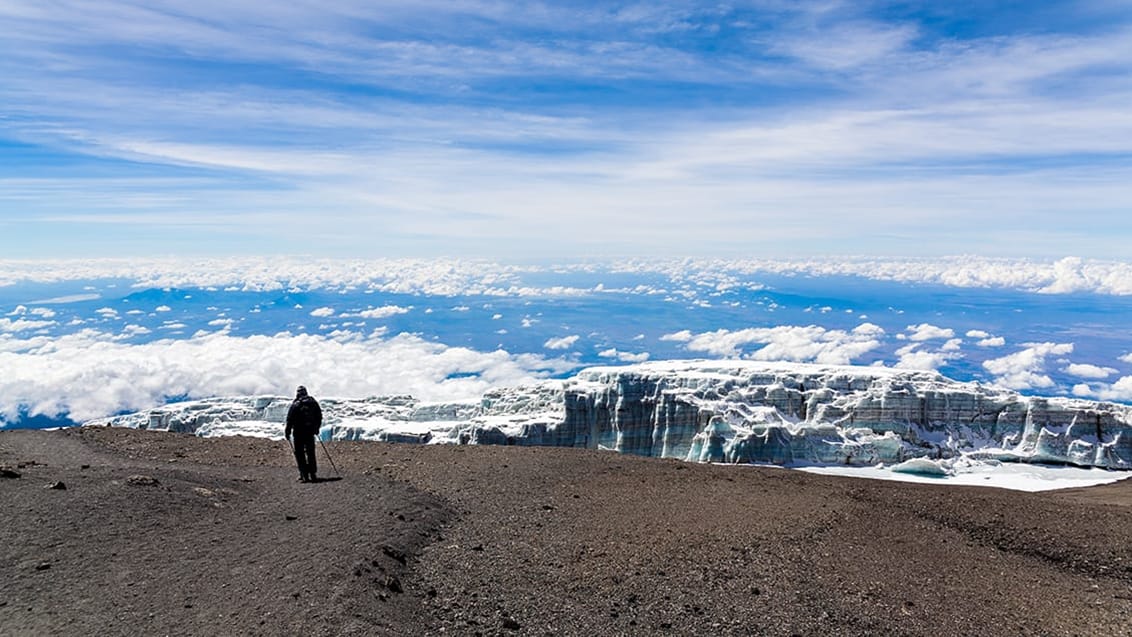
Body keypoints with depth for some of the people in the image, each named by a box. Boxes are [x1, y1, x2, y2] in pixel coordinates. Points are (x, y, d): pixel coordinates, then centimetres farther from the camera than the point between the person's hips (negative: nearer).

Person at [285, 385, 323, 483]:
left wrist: (287, 432, -3)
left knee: (299, 453, 3)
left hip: (299, 432, -4)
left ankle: (304, 475, -2)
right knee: (310, 453, 13)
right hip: (310, 431, 4)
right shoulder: (313, 402, 5)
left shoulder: (295, 404, -9)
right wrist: (316, 428, 25)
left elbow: (290, 420, -11)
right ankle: (313, 474, 13)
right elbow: (319, 417, 13)